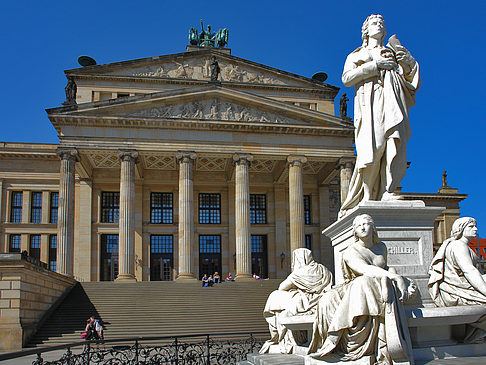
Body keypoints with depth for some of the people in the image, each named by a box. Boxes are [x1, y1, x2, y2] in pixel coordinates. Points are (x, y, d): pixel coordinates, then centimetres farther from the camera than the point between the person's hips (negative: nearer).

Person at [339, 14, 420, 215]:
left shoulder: (393, 53, 31)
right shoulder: (357, 55, 25)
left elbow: (411, 77, 19)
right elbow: (347, 77, 4)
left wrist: (407, 59, 4)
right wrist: (374, 66, -2)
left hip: (392, 102, 2)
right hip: (370, 102, -2)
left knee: (394, 146, -17)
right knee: (372, 147, -19)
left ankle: (387, 191, -22)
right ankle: (367, 195, -19)